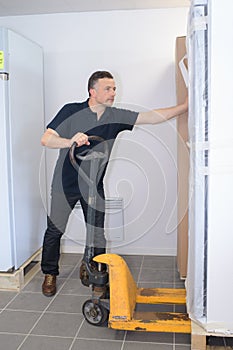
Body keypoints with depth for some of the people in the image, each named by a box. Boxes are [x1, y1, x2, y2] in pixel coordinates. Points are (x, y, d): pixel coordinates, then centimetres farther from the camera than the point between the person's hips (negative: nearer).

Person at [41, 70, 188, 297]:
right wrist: (70, 141, -37)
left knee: (98, 233, 5)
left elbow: (154, 117, -6)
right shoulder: (72, 111, -13)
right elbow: (46, 139, -17)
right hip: (66, 183, -3)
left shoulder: (115, 116, -4)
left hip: (94, 185, 3)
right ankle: (50, 274, 27)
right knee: (54, 230, 6)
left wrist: (186, 105, -13)